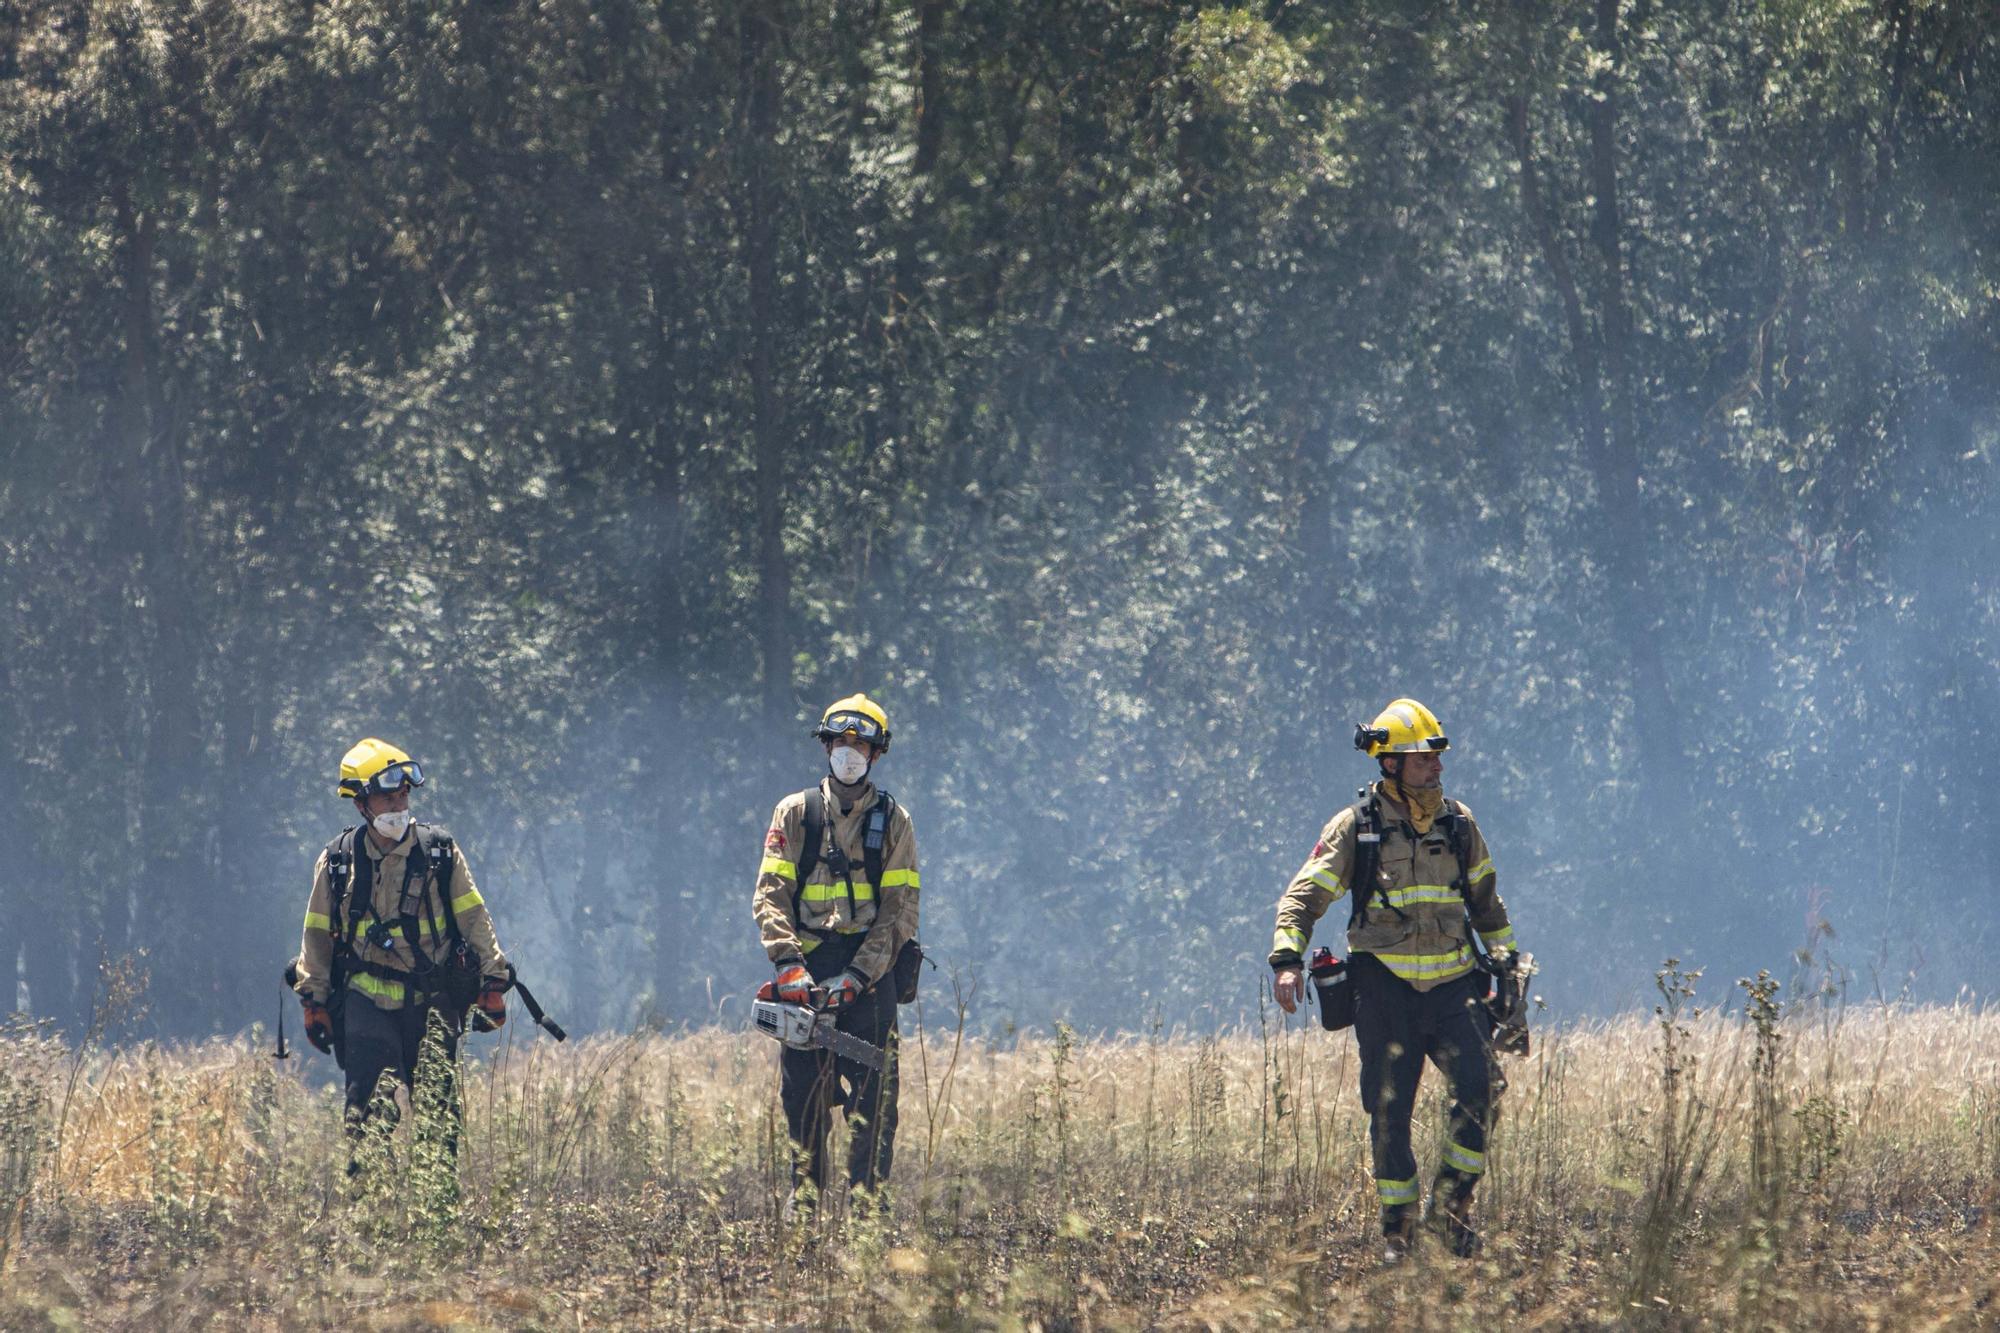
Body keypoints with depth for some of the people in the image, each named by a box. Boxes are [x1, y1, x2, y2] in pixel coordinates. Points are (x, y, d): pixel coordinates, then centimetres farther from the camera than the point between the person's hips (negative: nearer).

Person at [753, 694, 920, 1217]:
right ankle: (804, 1198, 8)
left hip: (870, 973, -1)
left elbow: (901, 909, 0)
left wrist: (859, 974, -12)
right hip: (808, 972, 1)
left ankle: (869, 1203, -3)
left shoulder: (892, 821, 7)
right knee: (802, 1094, 1)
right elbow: (772, 894, 2)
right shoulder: (794, 814, 9)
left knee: (873, 1097, -5)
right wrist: (787, 962, -14)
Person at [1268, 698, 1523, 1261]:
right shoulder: (1354, 828, -1)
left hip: (1452, 984, 2)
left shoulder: (1458, 823, 10)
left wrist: (1504, 958, 20)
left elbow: (1485, 899, 24)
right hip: (1385, 988, -2)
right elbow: (1303, 897, -1)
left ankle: (1451, 1205, 0)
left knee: (1477, 1087, -16)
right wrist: (1286, 959, -16)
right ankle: (1397, 1226, 11)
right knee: (1389, 1110, -1)